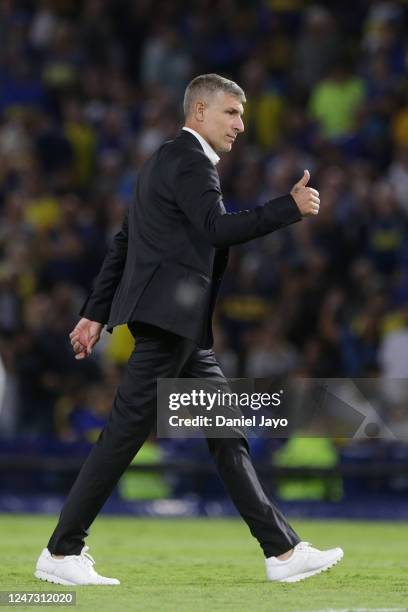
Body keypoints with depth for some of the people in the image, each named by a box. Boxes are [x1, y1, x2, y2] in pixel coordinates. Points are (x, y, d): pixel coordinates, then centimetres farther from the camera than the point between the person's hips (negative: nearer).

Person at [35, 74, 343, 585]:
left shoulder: (167, 161, 22)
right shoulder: (188, 161, -9)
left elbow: (123, 243, 22)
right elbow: (218, 228, -24)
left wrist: (96, 313, 21)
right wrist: (292, 207, -20)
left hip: (182, 329, 11)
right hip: (168, 317, -11)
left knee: (228, 435, 6)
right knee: (125, 432, -8)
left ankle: (283, 551, 5)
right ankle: (61, 553, -4)